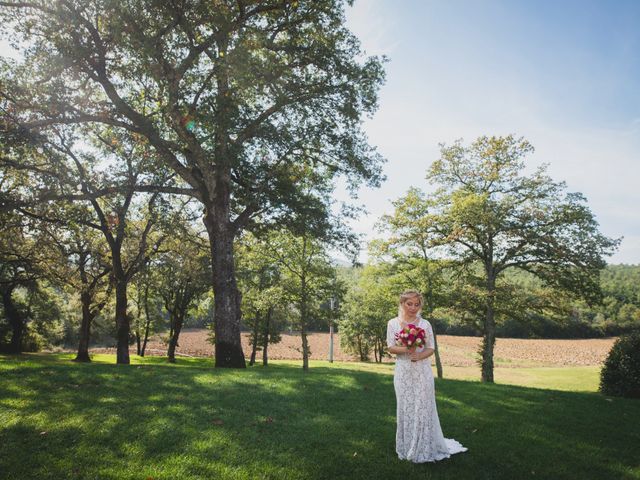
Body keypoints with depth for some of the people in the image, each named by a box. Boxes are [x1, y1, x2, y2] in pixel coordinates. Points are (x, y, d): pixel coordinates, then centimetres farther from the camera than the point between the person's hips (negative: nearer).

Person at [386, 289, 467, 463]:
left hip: (422, 371, -1)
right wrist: (405, 349, -20)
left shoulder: (425, 324, -1)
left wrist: (419, 355, -20)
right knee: (405, 408, 7)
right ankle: (407, 447, 21)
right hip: (403, 371, 1)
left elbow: (431, 348, 0)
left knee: (423, 408, 1)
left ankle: (424, 449, 15)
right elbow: (390, 348, -2)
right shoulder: (393, 323, 1)